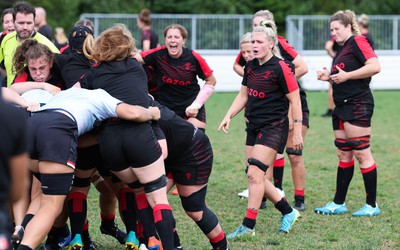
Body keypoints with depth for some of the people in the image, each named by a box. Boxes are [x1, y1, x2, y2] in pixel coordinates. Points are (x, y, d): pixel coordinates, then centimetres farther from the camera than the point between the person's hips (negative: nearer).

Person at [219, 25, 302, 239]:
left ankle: (248, 226, -9)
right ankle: (288, 212, 24)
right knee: (256, 176, 8)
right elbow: (243, 95, 19)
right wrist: (229, 116, 7)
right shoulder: (250, 66, 8)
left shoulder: (280, 68, -14)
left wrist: (297, 132, -14)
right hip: (254, 126, 8)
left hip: (274, 127, -8)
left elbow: (295, 100, -12)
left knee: (254, 173, -13)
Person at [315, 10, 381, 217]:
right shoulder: (341, 48, 19)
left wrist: (346, 76, -19)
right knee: (343, 155, 12)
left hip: (358, 106, -10)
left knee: (361, 154, -7)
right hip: (342, 107, 10)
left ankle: (372, 205, -1)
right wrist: (329, 77, 10)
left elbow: (375, 66, -23)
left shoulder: (357, 42, -10)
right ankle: (338, 203, 16)